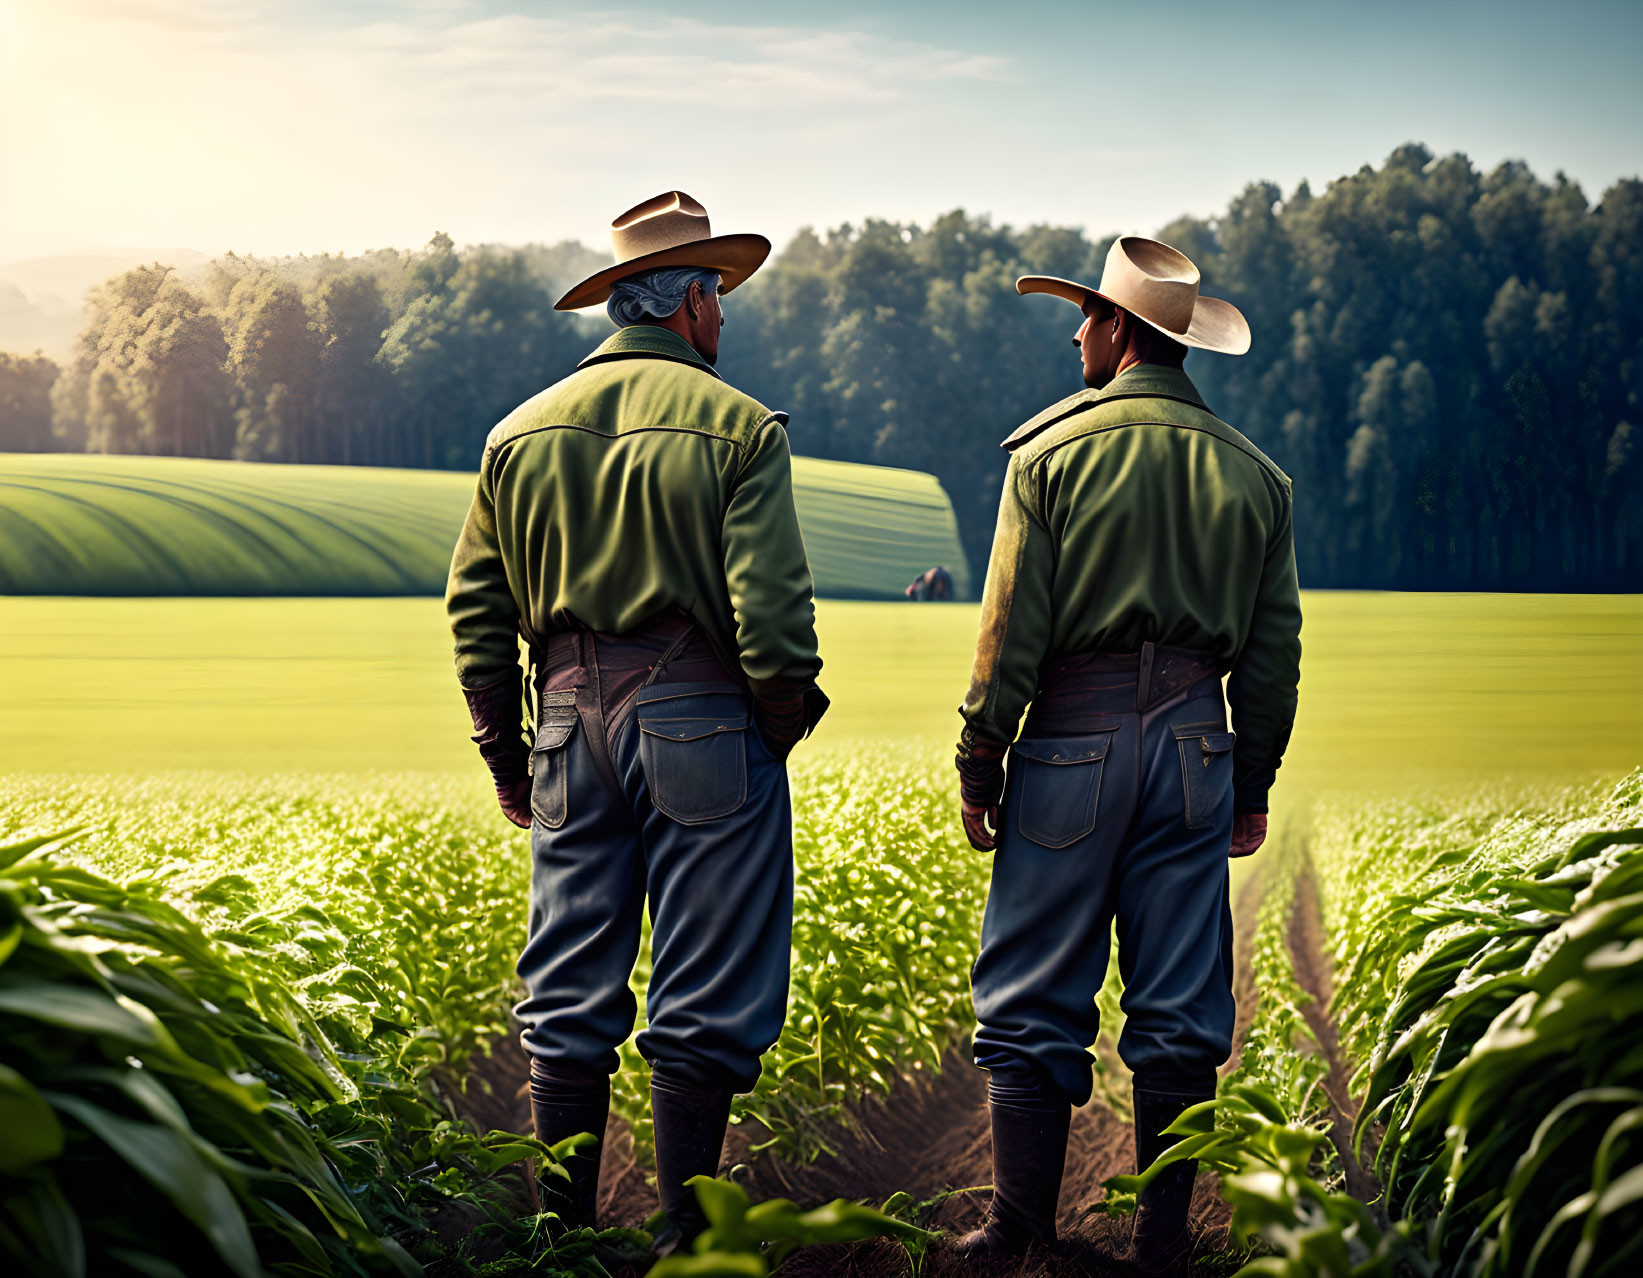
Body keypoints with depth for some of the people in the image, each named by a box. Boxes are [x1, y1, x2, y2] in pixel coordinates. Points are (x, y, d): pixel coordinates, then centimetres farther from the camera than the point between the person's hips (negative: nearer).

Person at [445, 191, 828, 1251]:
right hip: (702, 723, -5)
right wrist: (787, 721, 1)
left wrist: (504, 751, 16)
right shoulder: (739, 428, -6)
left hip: (570, 723, 5)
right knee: (704, 1005, 3)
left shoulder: (522, 433, 9)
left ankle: (563, 1230, 15)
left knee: (570, 1002, 11)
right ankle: (686, 1237, 6)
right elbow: (772, 607, -13)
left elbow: (476, 607, 10)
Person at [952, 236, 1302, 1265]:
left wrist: (979, 763, 0)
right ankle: (1164, 1238, 11)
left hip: (1074, 733, -3)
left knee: (1034, 1002, 4)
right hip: (1197, 740, 4)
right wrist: (1252, 782, 18)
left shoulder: (1053, 451, -4)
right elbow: (1274, 648, 10)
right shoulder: (1254, 473, 8)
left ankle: (1023, 1227, 6)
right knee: (1181, 1013, 7)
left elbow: (1012, 626, -7)